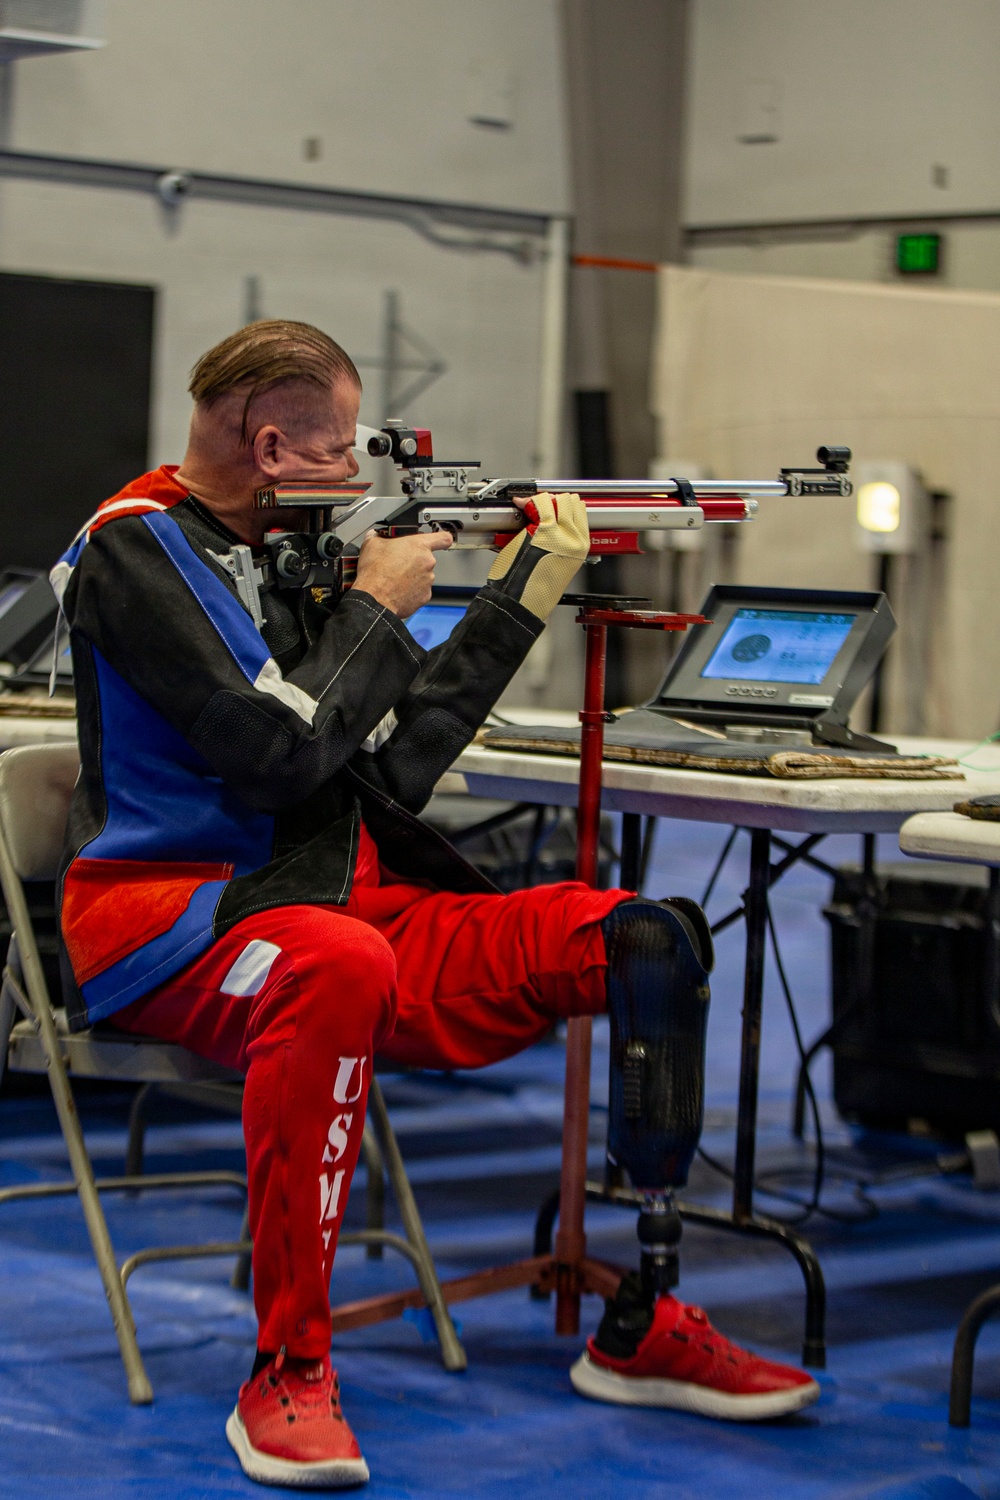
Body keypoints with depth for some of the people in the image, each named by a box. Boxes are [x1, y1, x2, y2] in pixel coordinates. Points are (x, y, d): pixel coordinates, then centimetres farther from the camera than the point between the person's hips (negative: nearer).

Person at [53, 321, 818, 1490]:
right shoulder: (138, 549, -8)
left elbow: (398, 763, 14)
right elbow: (277, 752, -19)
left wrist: (525, 591, 11)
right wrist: (375, 607, -5)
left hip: (345, 898, 8)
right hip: (169, 912, -8)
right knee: (338, 963, -43)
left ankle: (640, 1328, -3)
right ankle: (286, 1374, -33)